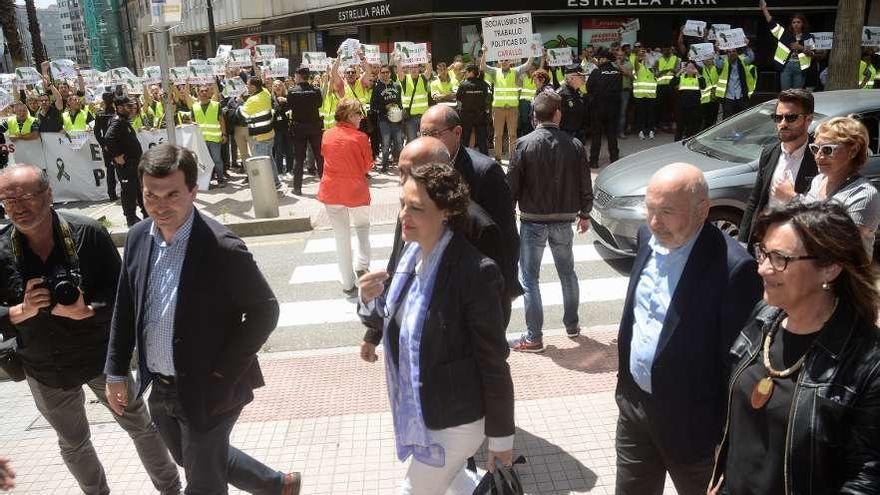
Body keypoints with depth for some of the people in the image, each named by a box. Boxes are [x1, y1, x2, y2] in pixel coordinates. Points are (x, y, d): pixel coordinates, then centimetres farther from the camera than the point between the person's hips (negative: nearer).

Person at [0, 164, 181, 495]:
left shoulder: (88, 233, -17)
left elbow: (119, 289, -12)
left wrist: (89, 310, -29)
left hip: (101, 356, -2)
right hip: (45, 369, 2)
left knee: (141, 426, 14)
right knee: (73, 443, 23)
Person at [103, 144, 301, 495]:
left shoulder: (222, 248, -23)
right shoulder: (138, 237, -3)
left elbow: (265, 311, -16)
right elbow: (125, 308, 8)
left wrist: (222, 373, -16)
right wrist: (116, 373, 9)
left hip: (206, 392, -7)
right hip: (160, 389, 7)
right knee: (193, 464, 26)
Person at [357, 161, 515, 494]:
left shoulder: (475, 271, -26)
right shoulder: (411, 252, -3)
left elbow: (494, 361, -19)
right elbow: (397, 319, 11)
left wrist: (501, 436, -12)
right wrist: (371, 299, -10)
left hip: (456, 419, -7)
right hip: (417, 410, 7)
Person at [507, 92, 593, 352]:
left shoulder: (524, 144, -11)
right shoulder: (575, 146, -3)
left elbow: (512, 184, -10)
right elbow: (585, 185, 4)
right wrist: (584, 214, 19)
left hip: (533, 221, -3)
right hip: (564, 220, 4)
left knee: (529, 278, 5)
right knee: (568, 273, 21)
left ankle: (534, 337, 7)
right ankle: (572, 325, 34)